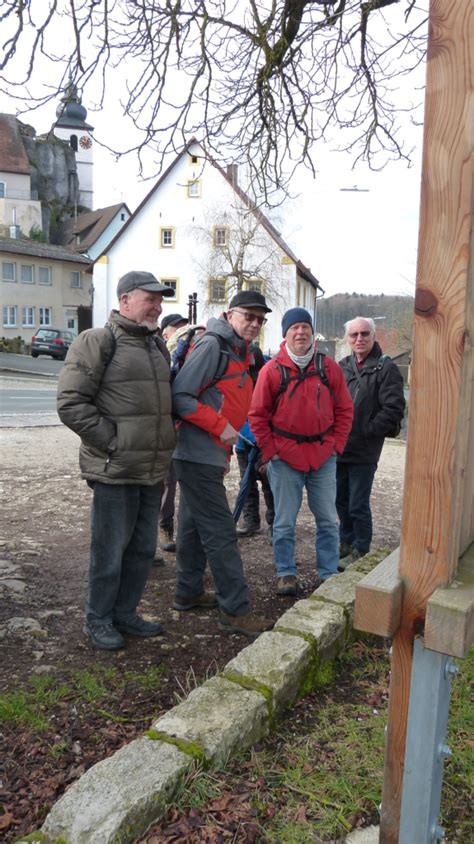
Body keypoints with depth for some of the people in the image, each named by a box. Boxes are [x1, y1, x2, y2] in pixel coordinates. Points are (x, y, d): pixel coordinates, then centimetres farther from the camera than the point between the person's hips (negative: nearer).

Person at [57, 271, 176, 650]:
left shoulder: (158, 345, 15)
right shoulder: (98, 341, -8)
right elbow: (71, 403, -14)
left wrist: (166, 442, 13)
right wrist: (112, 442, -15)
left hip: (154, 470, 7)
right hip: (115, 470, -7)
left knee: (143, 548, 15)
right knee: (110, 550, 5)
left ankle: (125, 613, 33)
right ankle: (98, 620, 25)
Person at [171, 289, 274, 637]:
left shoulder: (239, 354, 16)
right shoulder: (212, 346, -14)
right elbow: (180, 396, -20)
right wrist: (221, 427, -20)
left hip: (209, 456, 10)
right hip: (199, 456, -10)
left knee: (195, 527, 17)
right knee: (221, 532, -6)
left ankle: (189, 593, 30)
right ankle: (236, 610, 2)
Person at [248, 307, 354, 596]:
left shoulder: (330, 367, 3)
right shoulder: (272, 370, -3)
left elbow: (344, 410, 8)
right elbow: (258, 415, 0)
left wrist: (335, 445, 1)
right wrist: (270, 451, -5)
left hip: (323, 456, 2)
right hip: (285, 458, -2)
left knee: (328, 520, 10)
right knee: (285, 523, 7)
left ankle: (329, 574, 24)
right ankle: (286, 573, 22)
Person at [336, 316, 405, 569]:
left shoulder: (386, 368, -8)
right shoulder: (342, 366, 8)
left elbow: (393, 410, -14)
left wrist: (366, 431, -13)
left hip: (364, 451, -5)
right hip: (339, 447, 6)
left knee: (358, 505, 3)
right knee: (341, 500, 17)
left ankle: (360, 551, 21)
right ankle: (346, 543, 36)